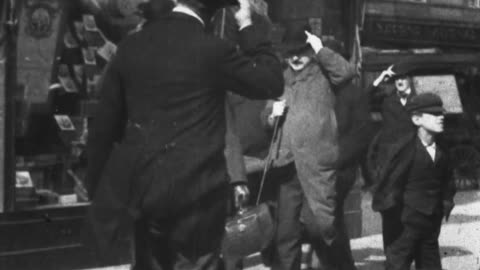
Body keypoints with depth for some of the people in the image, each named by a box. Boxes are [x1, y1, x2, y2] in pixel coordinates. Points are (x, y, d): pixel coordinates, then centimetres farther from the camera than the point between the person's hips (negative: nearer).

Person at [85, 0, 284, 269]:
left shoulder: (131, 45, 3)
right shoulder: (212, 50, -12)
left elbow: (104, 124, 7)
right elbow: (272, 83, 1)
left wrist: (99, 190, 17)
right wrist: (247, 26, 6)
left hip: (141, 188, 5)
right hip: (195, 190, -5)